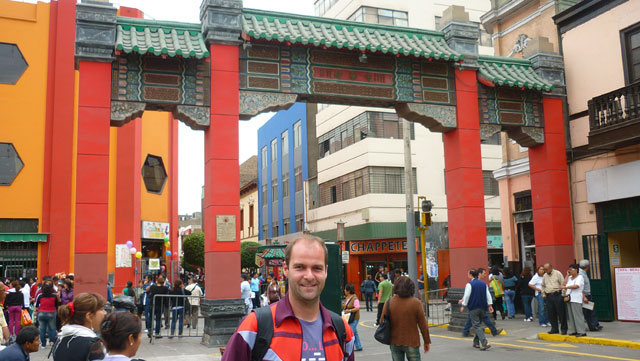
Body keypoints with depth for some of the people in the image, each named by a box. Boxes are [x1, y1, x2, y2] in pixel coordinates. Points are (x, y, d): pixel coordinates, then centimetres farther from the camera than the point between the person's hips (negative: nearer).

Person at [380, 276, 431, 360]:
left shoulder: (389, 303, -7)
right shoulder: (416, 303, -12)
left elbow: (382, 322, -1)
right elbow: (423, 325, -8)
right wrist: (427, 342, 4)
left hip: (395, 343, 2)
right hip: (411, 343, -2)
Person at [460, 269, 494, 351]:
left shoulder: (469, 284, -10)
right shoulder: (484, 284, 9)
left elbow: (466, 296, -11)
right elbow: (488, 295, 8)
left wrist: (463, 306, -2)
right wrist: (489, 305, 12)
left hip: (473, 308, -6)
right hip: (482, 307, 6)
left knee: (477, 326, -5)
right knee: (478, 324, 19)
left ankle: (485, 343, -18)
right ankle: (476, 342, 25)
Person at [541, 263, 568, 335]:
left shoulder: (558, 273, -2)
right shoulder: (545, 276, 14)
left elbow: (563, 284, -5)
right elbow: (543, 286, 25)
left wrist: (563, 294, -10)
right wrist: (543, 294, 15)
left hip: (557, 295, -5)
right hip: (548, 296, 5)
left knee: (561, 313, -2)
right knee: (551, 314, 5)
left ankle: (563, 329, 6)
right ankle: (554, 329, 14)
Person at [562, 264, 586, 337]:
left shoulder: (580, 277, -2)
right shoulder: (569, 277, 20)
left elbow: (576, 286, -15)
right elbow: (564, 284, 10)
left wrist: (566, 287, -12)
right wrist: (567, 275, 11)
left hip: (576, 299, -7)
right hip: (569, 299, 7)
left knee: (577, 315, -9)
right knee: (570, 316, 5)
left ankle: (581, 332, -6)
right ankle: (573, 331, 10)